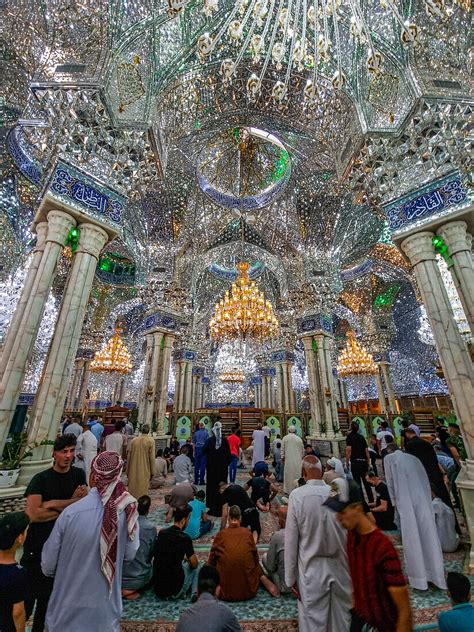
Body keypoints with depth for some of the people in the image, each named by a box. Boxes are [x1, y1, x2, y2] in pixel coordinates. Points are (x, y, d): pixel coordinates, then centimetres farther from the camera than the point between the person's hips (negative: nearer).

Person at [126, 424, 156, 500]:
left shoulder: (134, 440, -1)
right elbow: (152, 457, -9)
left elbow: (129, 456, 5)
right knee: (142, 491, 8)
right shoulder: (151, 441, -9)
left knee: (132, 488, 17)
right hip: (144, 471, -3)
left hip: (133, 471, 3)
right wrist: (152, 472, 1)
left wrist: (127, 471, 16)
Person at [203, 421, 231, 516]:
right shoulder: (225, 441, -10)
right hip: (223, 467, 0)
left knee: (212, 486, 11)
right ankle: (221, 508, 16)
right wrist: (227, 463, 8)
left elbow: (203, 451, -5)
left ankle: (213, 508, 16)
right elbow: (228, 454, -4)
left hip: (211, 467, 0)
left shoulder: (209, 440, -12)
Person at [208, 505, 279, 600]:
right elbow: (256, 559, 9)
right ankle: (266, 581, 3)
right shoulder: (247, 533, -3)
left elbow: (211, 561, 3)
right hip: (248, 590, 0)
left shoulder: (221, 534, -4)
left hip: (225, 591, 0)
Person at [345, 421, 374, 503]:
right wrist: (368, 463, 20)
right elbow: (367, 451, 12)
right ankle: (371, 500, 21)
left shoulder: (349, 436, -4)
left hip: (355, 462, -5)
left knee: (357, 482, 3)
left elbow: (348, 450, -13)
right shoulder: (361, 437, 12)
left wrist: (347, 462, -5)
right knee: (366, 482, 16)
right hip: (364, 462, 6)